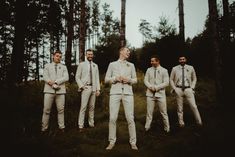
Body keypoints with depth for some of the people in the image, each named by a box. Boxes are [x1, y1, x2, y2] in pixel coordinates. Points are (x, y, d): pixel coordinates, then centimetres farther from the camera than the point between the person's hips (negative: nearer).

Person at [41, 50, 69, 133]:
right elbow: (45, 77, 0)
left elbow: (66, 78, -1)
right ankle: (44, 127, 5)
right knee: (46, 110, -1)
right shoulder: (47, 66, 13)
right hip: (49, 90, -1)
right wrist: (53, 85, -14)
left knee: (61, 110, 2)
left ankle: (61, 127, 8)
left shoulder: (64, 67, 15)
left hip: (60, 91, 1)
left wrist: (55, 82, -13)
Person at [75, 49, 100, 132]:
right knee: (83, 107, -8)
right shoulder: (81, 65, 4)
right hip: (85, 88, -4)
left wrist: (98, 89, 5)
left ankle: (91, 123, 15)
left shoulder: (95, 65, 14)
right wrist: (81, 86, -8)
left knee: (92, 107, 7)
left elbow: (97, 78, 12)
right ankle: (81, 126, -5)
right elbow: (77, 77, 3)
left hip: (93, 88, 4)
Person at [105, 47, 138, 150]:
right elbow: (106, 79, 9)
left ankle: (133, 142, 7)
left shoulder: (131, 65, 15)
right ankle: (112, 142, 7)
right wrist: (116, 78, -8)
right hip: (115, 92, -1)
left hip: (128, 93, 1)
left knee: (130, 118, -4)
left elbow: (135, 80, 16)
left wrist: (128, 80, -5)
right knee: (112, 118, -5)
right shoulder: (112, 64, 11)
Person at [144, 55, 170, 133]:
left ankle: (167, 128, 15)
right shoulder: (149, 70, 9)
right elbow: (145, 80, 5)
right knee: (149, 112, 5)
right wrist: (151, 86, -13)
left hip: (160, 94, -2)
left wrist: (156, 87, -13)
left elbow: (166, 83, -5)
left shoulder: (164, 70, 1)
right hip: (150, 94, 2)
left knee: (163, 112, 3)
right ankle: (147, 127, 13)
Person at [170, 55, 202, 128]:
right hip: (179, 90, 0)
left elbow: (194, 79, 14)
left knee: (194, 106, -3)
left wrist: (192, 87, 2)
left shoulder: (190, 68, 4)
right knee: (179, 108, 6)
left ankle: (199, 122, 8)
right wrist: (174, 89, -1)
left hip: (188, 89, 0)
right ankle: (181, 123, 17)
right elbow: (171, 80, 9)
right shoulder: (175, 69, 2)